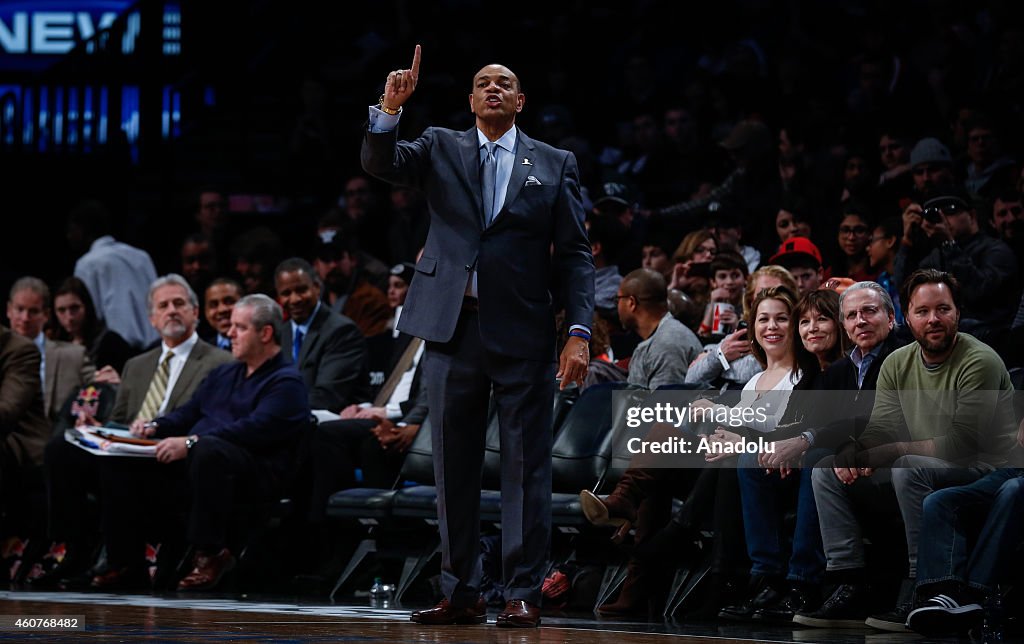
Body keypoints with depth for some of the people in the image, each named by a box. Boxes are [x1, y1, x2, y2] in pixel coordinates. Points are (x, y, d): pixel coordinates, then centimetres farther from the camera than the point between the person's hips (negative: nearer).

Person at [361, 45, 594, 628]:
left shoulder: (554, 164, 9)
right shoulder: (441, 148, 13)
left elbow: (575, 253, 4)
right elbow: (381, 163, -3)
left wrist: (580, 331, -6)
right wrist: (391, 108, -21)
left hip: (523, 335, -2)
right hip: (453, 329, 2)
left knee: (526, 465, -3)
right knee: (454, 465, 6)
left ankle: (525, 593, 0)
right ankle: (462, 593, 13)